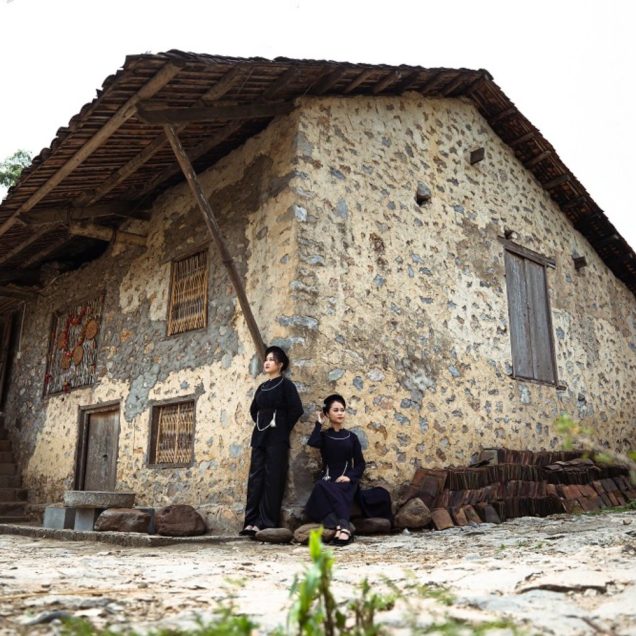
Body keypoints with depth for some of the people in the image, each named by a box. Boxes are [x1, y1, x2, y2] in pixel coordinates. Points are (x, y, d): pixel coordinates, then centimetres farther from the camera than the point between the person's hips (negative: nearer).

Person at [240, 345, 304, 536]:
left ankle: (267, 523, -4)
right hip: (260, 436, 7)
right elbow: (253, 409, 30)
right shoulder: (262, 387, 17)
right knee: (255, 477, 3)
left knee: (272, 479, -6)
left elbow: (296, 409, -12)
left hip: (276, 438, -7)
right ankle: (252, 521, 6)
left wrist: (283, 429, -6)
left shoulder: (285, 384, -3)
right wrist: (259, 423, 14)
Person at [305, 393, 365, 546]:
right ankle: (344, 526, -42)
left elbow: (360, 463, 8)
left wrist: (349, 476, -11)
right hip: (327, 480, 1)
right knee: (321, 487, -36)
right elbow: (312, 442, -14)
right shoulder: (323, 436, 10)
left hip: (346, 481, -1)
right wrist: (319, 423, -1)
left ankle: (340, 525, -48)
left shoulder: (351, 437, 11)